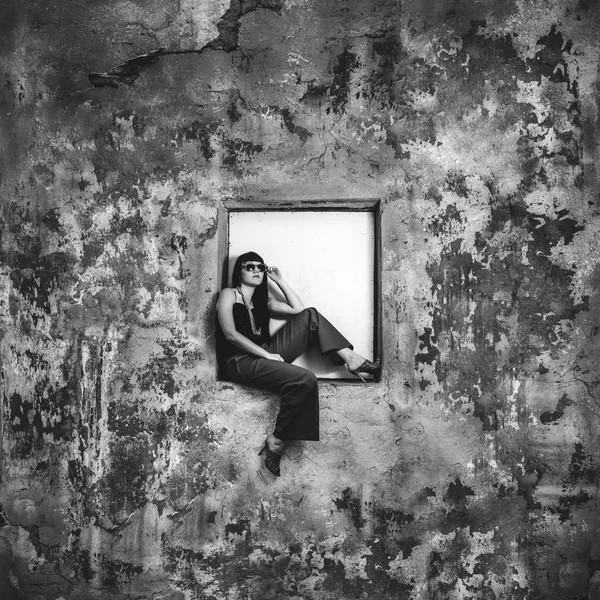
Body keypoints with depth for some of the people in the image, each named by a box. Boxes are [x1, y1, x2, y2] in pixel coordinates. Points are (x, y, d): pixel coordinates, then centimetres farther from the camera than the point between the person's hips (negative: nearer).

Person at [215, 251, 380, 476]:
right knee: (305, 380, -30)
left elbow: (298, 310, 15)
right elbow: (230, 334, -11)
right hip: (240, 362, -7)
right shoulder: (229, 294, 3)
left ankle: (351, 359, -12)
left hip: (265, 354, 7)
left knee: (310, 316, -2)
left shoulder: (262, 302, 23)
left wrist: (280, 281, 14)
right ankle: (276, 442, -22)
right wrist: (267, 355, -17)